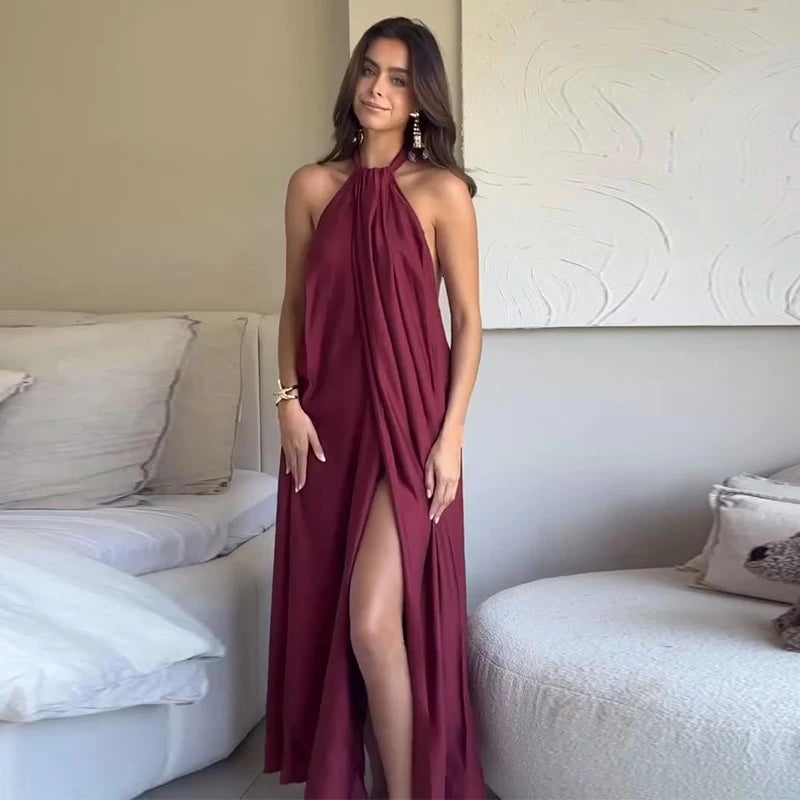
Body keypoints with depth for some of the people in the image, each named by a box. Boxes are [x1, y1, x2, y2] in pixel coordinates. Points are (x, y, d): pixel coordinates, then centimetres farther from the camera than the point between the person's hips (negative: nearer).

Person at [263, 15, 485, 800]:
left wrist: (451, 434, -9)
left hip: (407, 420, -4)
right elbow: (295, 305, 11)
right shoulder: (313, 185, 6)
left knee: (375, 623, -11)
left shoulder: (442, 191, -3)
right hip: (328, 420, 4)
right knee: (328, 614, 11)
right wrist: (289, 400, -1)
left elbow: (468, 320, -3)